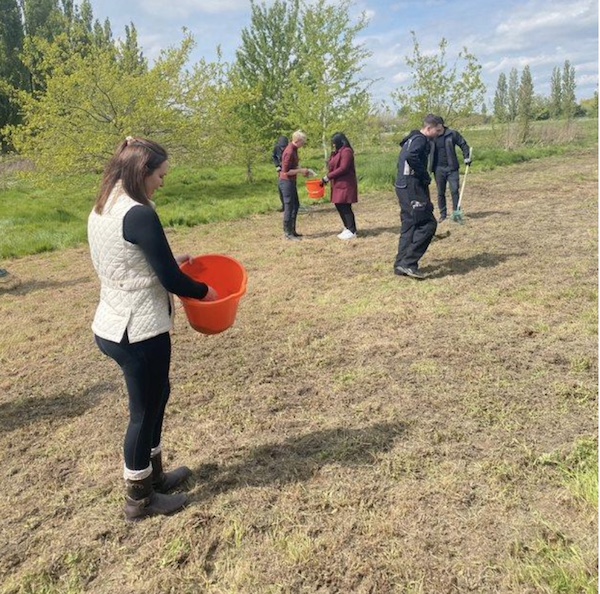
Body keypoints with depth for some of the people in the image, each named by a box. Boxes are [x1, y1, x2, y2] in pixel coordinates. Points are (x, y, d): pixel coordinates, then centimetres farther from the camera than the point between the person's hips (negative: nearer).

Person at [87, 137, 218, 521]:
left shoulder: (100, 211, 8)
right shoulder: (138, 215, -21)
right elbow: (170, 280, -18)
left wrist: (172, 263, 15)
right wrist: (205, 292, -1)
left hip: (112, 326, 9)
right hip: (138, 332, -9)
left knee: (156, 395, 24)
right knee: (145, 409, 8)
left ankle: (154, 474, 40)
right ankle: (139, 499, 28)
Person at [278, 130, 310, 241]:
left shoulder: (294, 149, 8)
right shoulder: (289, 152, -21)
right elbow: (286, 171, -23)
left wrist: (302, 170, 7)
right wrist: (301, 171, -16)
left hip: (291, 181, 10)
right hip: (286, 182, -10)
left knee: (295, 205, 16)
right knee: (289, 207, -3)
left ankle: (292, 230, 24)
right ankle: (287, 233, 5)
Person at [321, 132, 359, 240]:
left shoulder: (346, 151, -12)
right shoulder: (338, 152, 18)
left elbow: (343, 169, -20)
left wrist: (328, 177, -17)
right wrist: (327, 178, 4)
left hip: (345, 184, -10)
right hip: (339, 184, 10)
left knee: (345, 207, -8)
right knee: (340, 206, 10)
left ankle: (352, 231, -2)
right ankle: (347, 228, 18)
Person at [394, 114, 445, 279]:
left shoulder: (412, 139, 21)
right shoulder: (421, 140, -11)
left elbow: (404, 161, 26)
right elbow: (411, 156, -31)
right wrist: (425, 175, -19)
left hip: (405, 187, 10)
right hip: (413, 188, -10)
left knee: (409, 226, 13)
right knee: (428, 224, -8)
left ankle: (401, 265, 14)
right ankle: (408, 263, -10)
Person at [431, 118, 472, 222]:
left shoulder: (452, 134, -2)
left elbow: (463, 144, 6)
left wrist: (467, 157, -4)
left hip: (451, 167, -1)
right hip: (438, 169, 1)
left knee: (454, 190, -4)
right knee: (440, 192, 6)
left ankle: (456, 212, 6)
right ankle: (443, 214, 17)